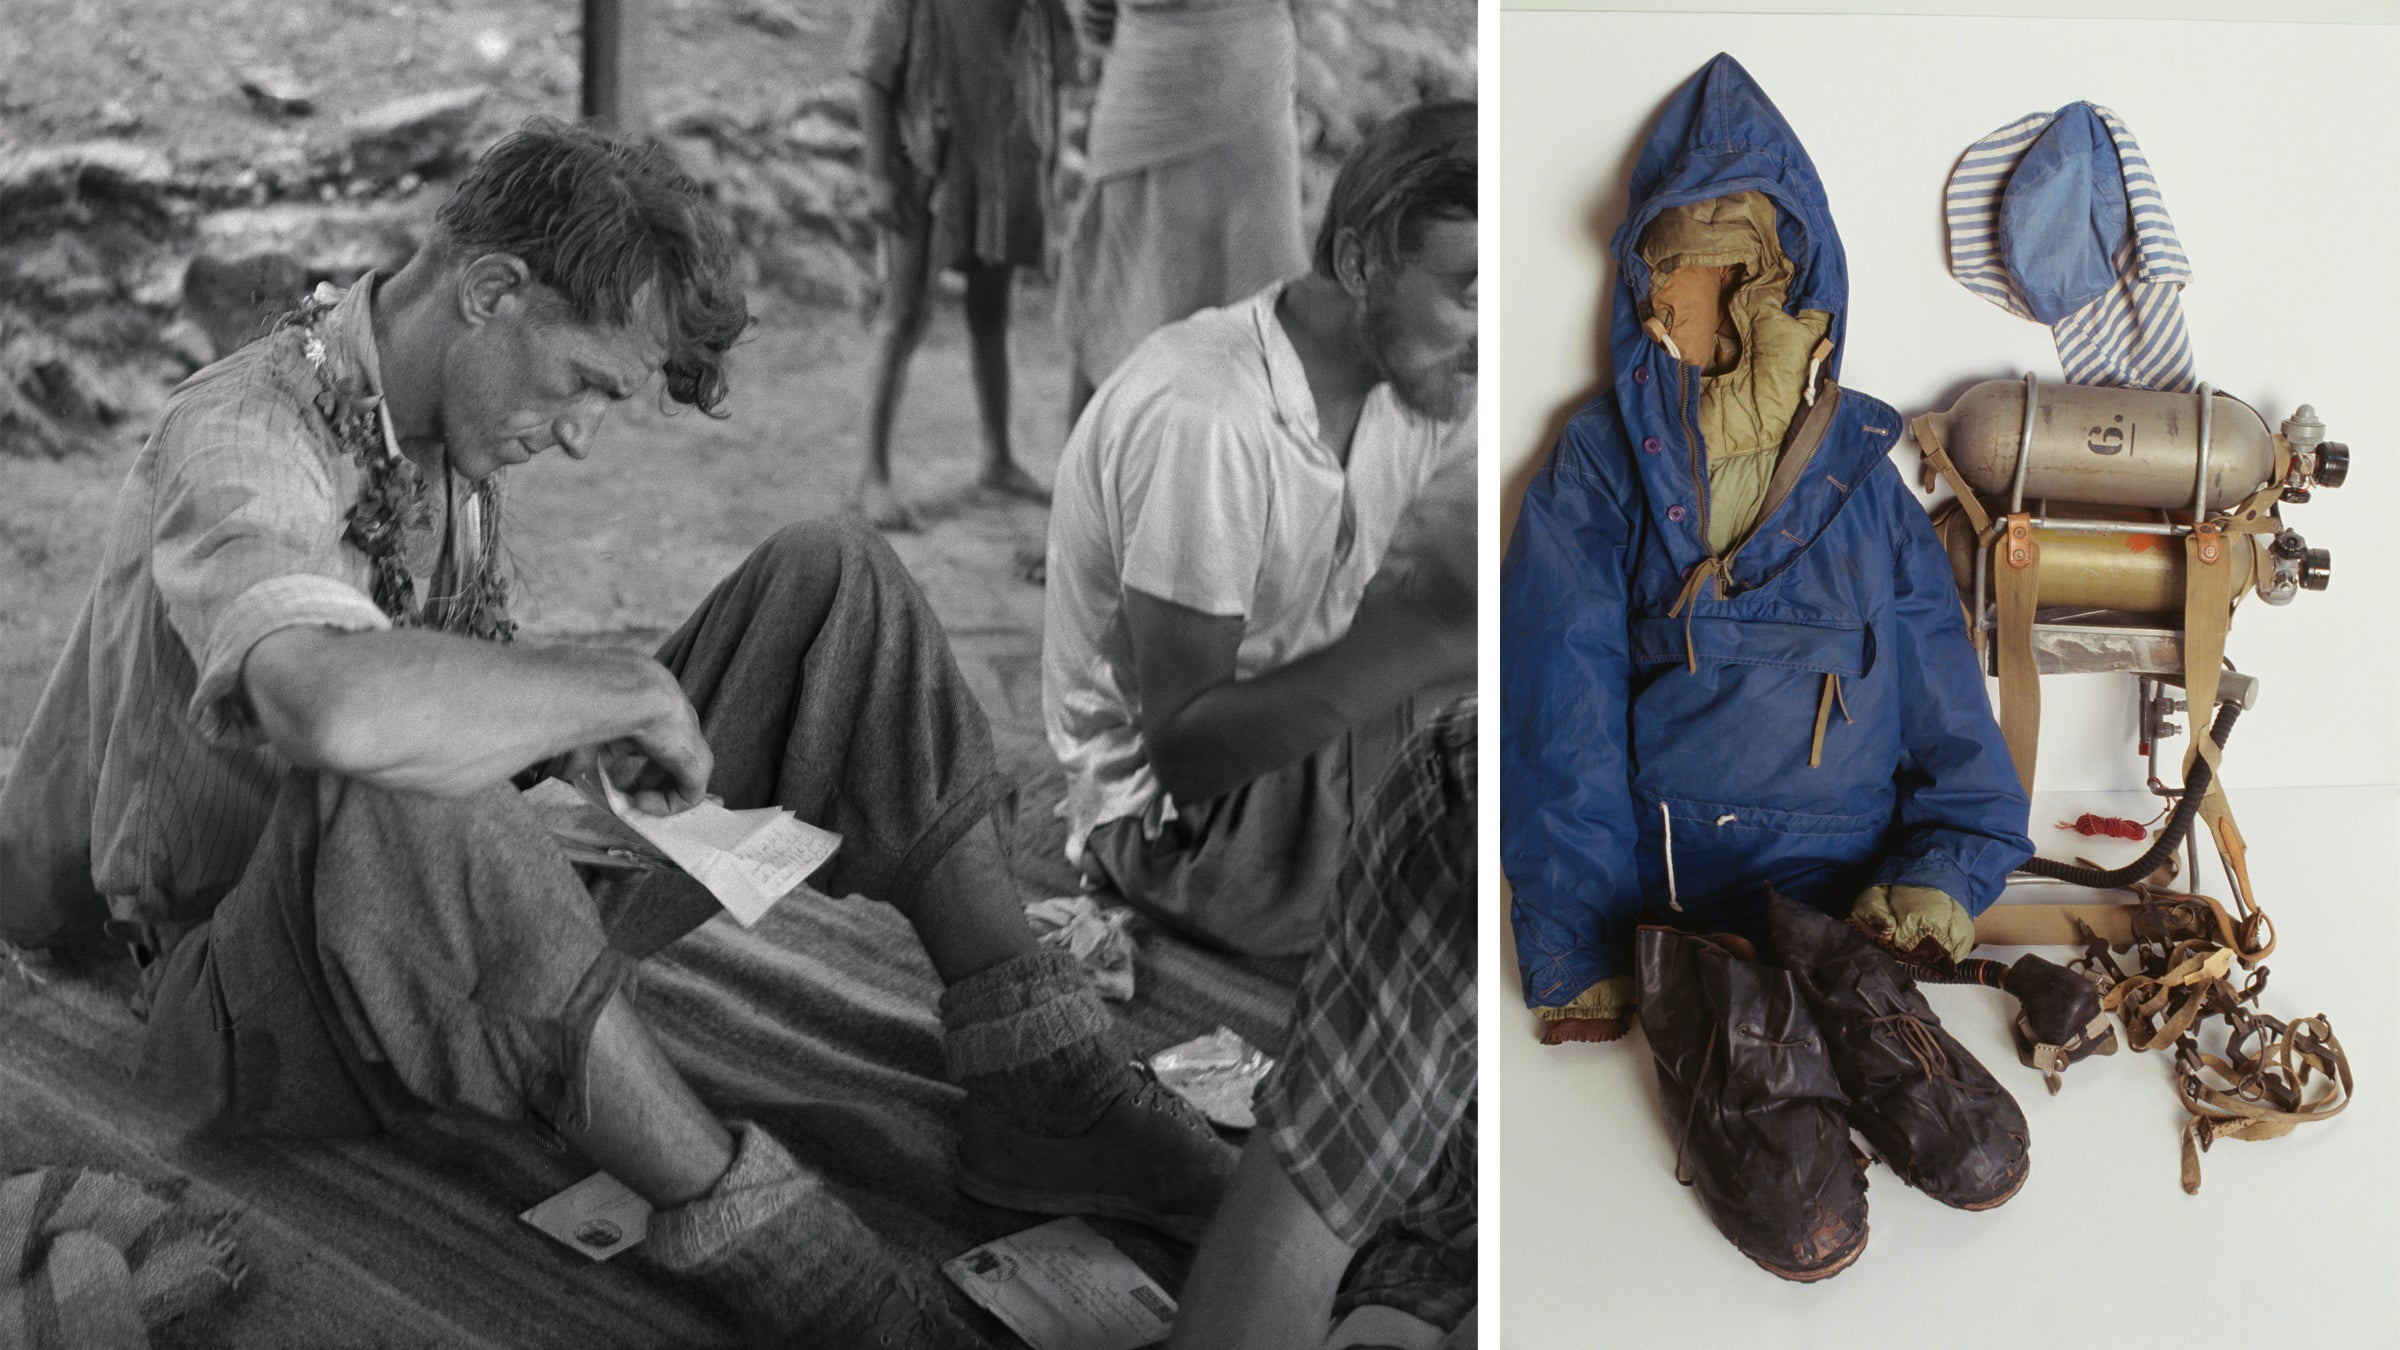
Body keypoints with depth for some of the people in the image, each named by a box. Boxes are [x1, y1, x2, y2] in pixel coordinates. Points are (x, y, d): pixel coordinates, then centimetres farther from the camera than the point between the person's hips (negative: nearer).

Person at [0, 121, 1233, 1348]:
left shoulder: (451, 425, 4)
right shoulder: (239, 442, -22)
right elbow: (340, 709, -43)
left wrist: (569, 729, -1)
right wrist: (624, 691, -30)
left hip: (476, 943, 8)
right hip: (264, 1007, -7)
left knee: (831, 580, -6)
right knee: (388, 798, -44)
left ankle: (1037, 1085, -13)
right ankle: (745, 1223, -32)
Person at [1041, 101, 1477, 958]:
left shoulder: (1416, 379, -2)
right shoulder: (1200, 416, -28)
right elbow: (1182, 746, -28)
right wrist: (1425, 630, -37)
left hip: (1316, 747, 8)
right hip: (1173, 820, -8)